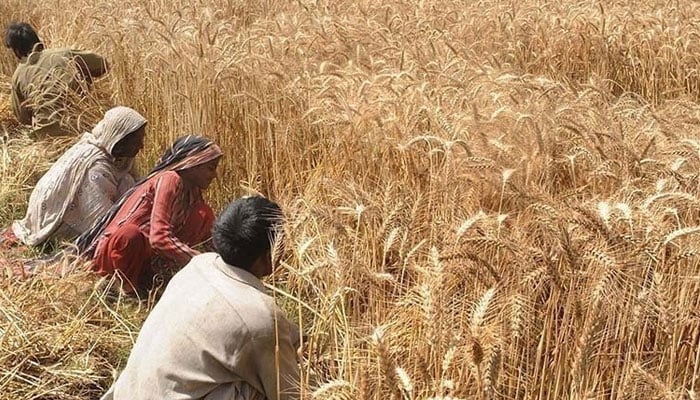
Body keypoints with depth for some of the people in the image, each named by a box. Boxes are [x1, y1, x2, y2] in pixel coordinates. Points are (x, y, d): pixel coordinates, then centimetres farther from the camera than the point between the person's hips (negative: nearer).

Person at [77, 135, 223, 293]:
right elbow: (159, 237, -30)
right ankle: (128, 289, -13)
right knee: (130, 235, -42)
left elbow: (207, 235, 15)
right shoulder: (170, 180, -20)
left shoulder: (191, 190, 5)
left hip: (146, 254, 8)